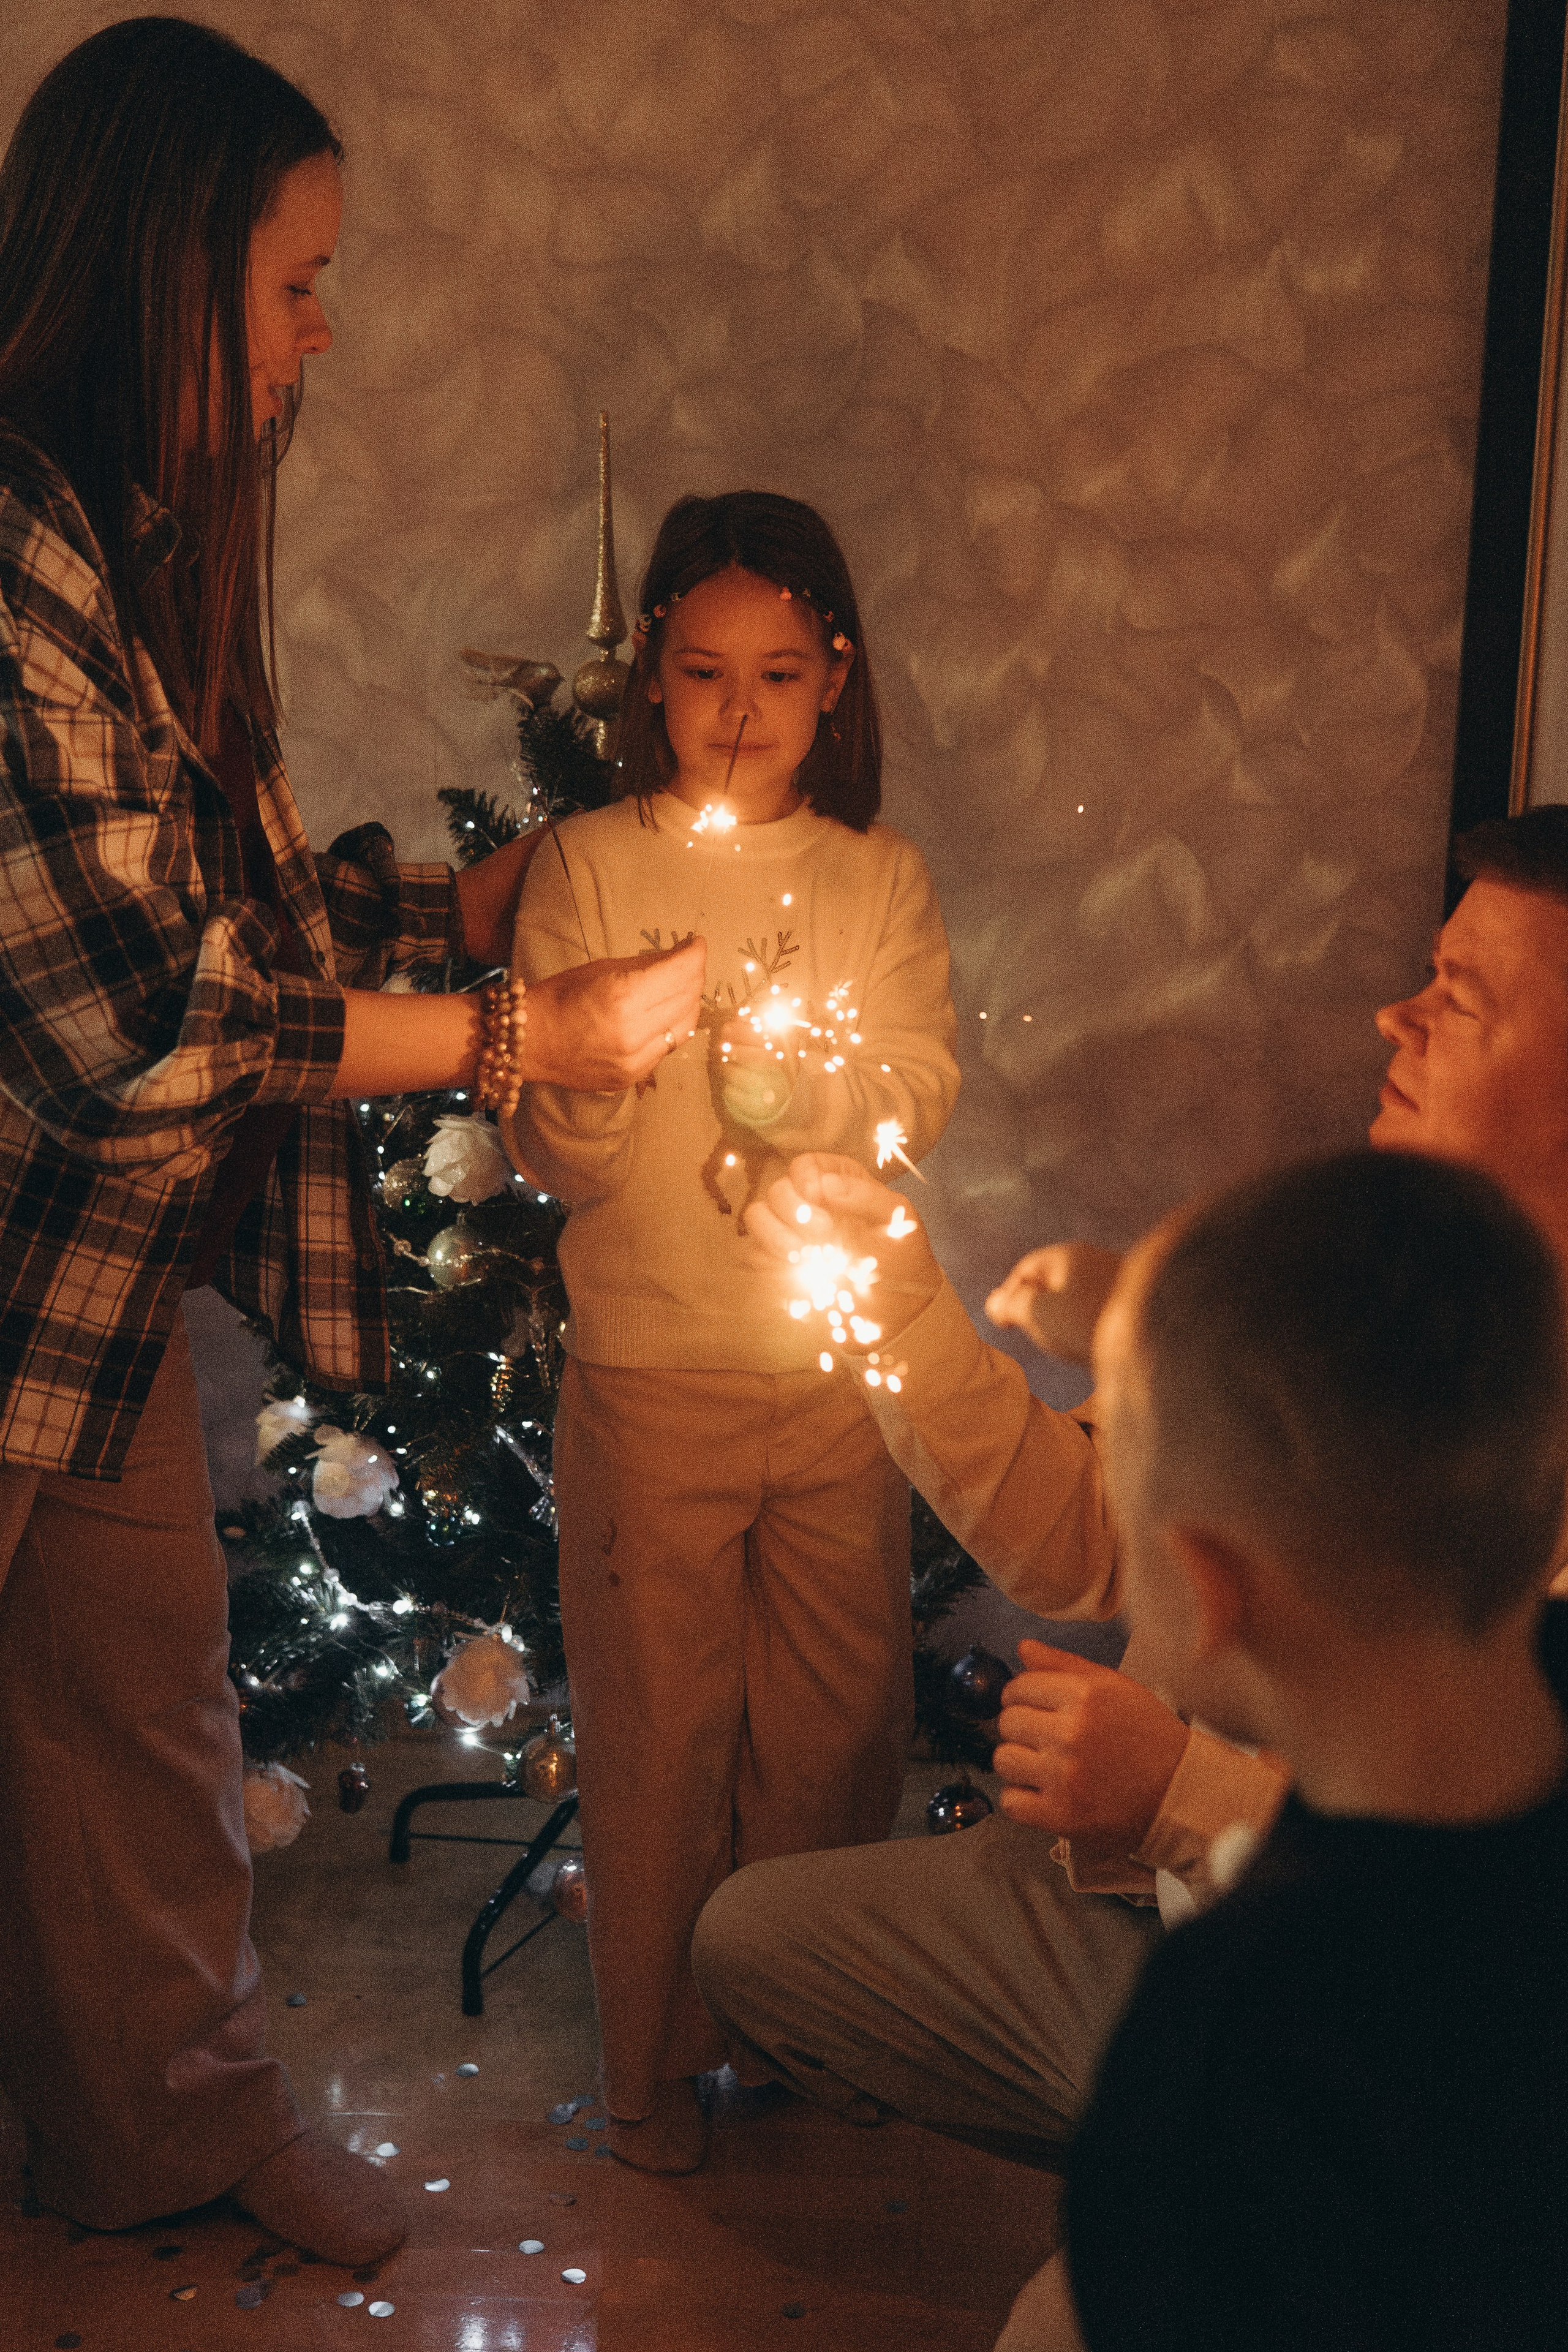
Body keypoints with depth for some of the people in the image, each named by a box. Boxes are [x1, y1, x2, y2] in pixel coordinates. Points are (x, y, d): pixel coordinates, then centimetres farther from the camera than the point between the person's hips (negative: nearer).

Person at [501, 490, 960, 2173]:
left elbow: (919, 1111, -1)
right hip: (650, 1367, -2)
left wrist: (802, 1071, -20)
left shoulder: (880, 878, 6)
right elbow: (551, 1158, -4)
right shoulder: (588, 867, -1)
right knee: (657, 1730, 5)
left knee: (837, 1719, 9)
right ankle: (655, 2064, 23)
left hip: (843, 1368, 2)